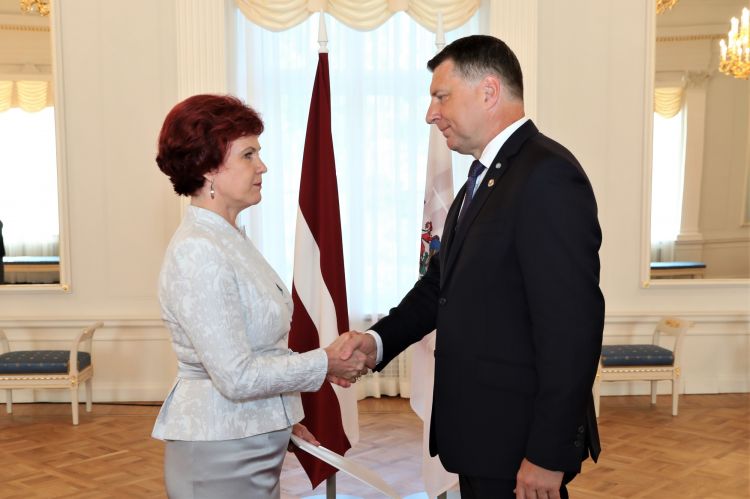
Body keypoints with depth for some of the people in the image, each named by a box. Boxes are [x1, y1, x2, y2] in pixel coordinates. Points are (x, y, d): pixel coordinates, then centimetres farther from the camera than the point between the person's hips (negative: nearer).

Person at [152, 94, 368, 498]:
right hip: (220, 457, -8)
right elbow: (237, 377, -23)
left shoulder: (226, 238, 7)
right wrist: (324, 364, -13)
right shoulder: (197, 252, -21)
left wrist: (283, 415, 15)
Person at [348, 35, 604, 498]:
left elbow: (572, 324, -23)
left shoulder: (547, 175, -19)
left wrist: (548, 455, -21)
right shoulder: (485, 178, 12)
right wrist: (377, 342, 1)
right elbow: (443, 282, 14)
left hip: (520, 443, -9)